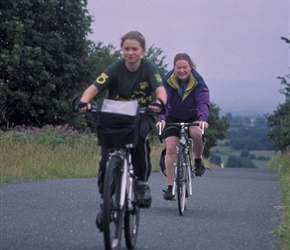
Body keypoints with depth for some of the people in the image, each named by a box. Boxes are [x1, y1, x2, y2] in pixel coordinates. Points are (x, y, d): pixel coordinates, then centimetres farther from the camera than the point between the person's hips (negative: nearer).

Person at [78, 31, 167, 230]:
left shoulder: (149, 68, -11)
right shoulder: (115, 69, -12)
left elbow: (160, 88, -27)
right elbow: (94, 87, -24)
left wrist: (159, 101, -51)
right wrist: (84, 101, -46)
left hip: (141, 116, -1)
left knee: (140, 136, -35)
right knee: (106, 161, -14)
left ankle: (142, 183, -17)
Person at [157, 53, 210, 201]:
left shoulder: (198, 81, -21)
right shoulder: (167, 81, -20)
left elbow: (203, 102, -31)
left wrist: (202, 119, -51)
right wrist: (161, 118, -48)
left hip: (193, 117, -1)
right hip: (173, 118, 1)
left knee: (196, 133, -33)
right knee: (171, 148, -14)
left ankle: (198, 160, -2)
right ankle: (170, 187, -9)